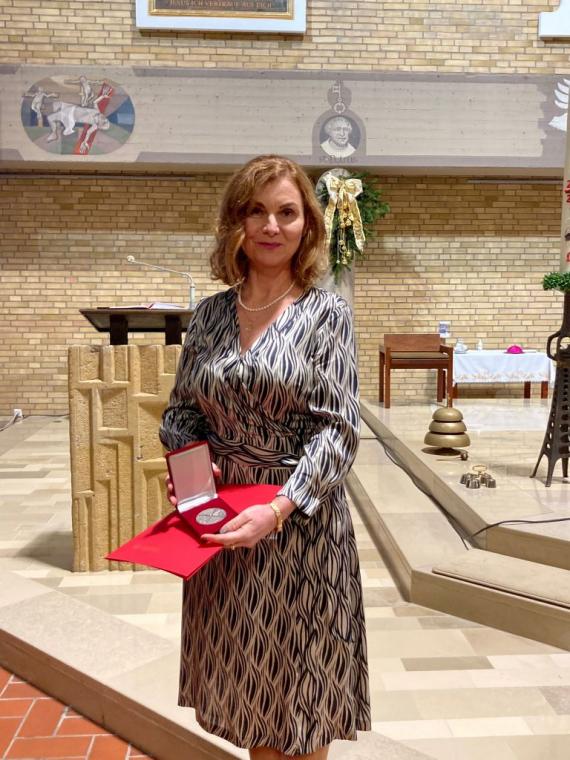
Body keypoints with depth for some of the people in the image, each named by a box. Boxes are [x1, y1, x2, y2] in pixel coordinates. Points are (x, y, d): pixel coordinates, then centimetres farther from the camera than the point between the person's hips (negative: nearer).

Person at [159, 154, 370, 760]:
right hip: (220, 516, 4)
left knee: (299, 690, 12)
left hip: (301, 519, -3)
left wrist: (278, 508, -22)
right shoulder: (211, 313, 5)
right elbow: (182, 409, 11)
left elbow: (338, 431, -11)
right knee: (243, 678, 17)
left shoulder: (326, 314, -6)